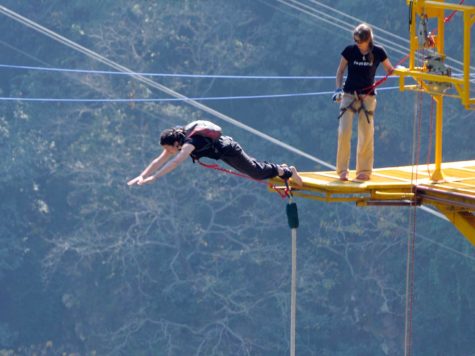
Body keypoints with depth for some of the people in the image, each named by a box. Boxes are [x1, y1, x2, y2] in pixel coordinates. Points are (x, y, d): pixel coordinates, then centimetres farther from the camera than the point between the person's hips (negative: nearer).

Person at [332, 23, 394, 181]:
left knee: (366, 135, 0)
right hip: (349, 95, 0)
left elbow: (389, 69, 8)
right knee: (344, 132, -11)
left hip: (368, 96, 0)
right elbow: (340, 71, 5)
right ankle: (342, 171, -3)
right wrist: (338, 89, -6)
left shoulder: (378, 52, -5)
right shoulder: (350, 51, -5)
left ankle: (364, 171, 12)